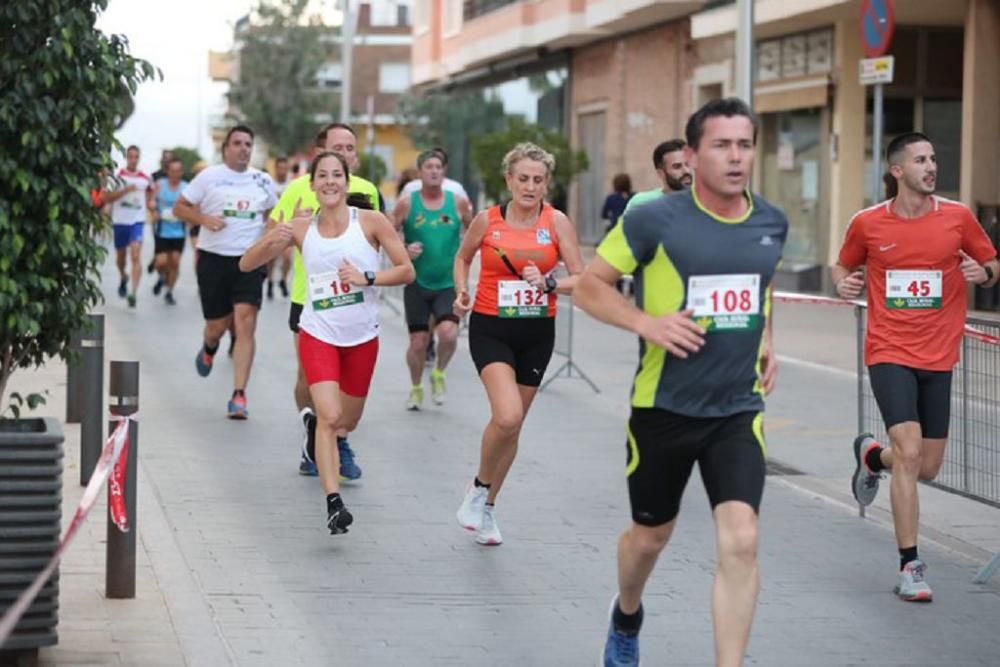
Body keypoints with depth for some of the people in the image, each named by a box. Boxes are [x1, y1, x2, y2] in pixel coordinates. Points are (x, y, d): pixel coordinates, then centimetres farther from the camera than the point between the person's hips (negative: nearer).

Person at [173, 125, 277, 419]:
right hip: (214, 259, -1)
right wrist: (204, 219, -13)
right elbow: (179, 207, 4)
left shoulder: (262, 181, 10)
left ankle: (239, 395, -14)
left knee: (245, 324, -13)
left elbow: (272, 215, 24)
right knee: (218, 325, 7)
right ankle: (209, 348, 48)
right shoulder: (209, 177, 1)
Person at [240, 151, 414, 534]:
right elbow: (246, 265, 0)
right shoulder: (301, 228, -2)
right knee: (329, 416, -18)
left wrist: (367, 278, -19)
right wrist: (273, 239, -20)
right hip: (318, 334, -1)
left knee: (348, 421, 15)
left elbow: (406, 271, -4)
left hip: (362, 337, 1)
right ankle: (334, 504, -19)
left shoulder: (370, 222, -6)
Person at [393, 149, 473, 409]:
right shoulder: (406, 204, -3)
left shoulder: (458, 203, 0)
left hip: (449, 284, 0)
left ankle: (439, 374, 10)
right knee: (418, 343, 2)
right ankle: (416, 388, 29)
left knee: (448, 333, -21)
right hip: (417, 283, 0)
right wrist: (404, 250, -14)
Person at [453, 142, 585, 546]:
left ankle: (487, 507, 30)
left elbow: (581, 278, -3)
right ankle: (479, 487, 4)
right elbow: (463, 257, 16)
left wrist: (549, 283, -20)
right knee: (507, 417, -22)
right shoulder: (488, 220, -3)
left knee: (512, 425, 11)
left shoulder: (557, 222, -3)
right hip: (491, 329, -2)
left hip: (537, 333, 2)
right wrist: (462, 291, 0)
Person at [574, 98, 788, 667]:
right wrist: (649, 323, -21)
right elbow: (589, 287, -6)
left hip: (738, 409, 2)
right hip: (664, 407, -2)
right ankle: (627, 617, 50)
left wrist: (767, 339, 8)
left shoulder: (772, 224, 2)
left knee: (741, 541, -15)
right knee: (651, 535, 17)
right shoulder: (655, 220, -12)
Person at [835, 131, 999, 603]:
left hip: (937, 359, 3)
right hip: (889, 354, -3)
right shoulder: (867, 223, -2)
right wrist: (843, 282, -7)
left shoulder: (958, 217, 0)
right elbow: (844, 266, 15)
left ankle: (872, 456, 43)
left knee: (927, 469, 8)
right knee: (909, 452, -18)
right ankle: (910, 567, -9)